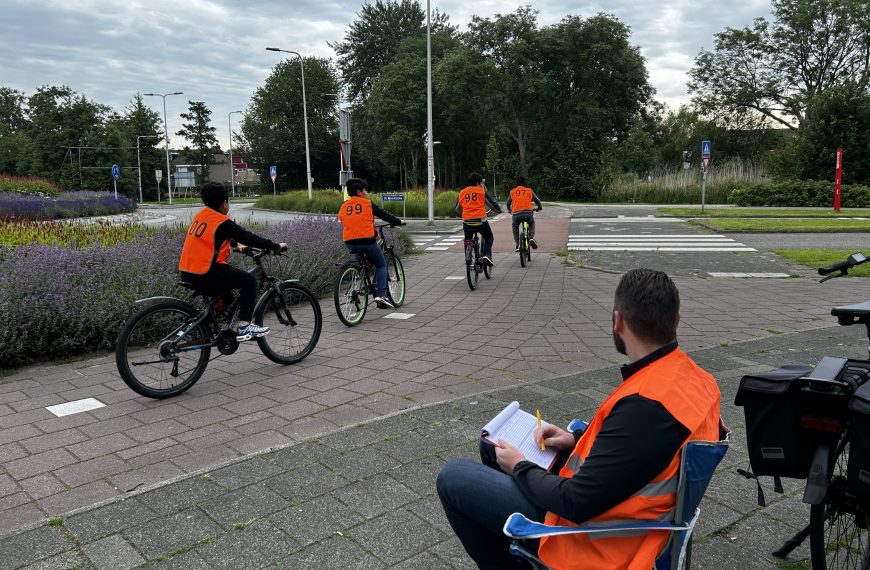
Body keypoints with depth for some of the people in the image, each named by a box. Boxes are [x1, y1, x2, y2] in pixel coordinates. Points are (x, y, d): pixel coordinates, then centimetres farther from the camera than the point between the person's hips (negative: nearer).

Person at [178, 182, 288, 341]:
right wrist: (277, 246, -1)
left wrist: (236, 244, 41)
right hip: (206, 276, -9)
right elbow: (249, 238, -9)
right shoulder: (222, 222, -9)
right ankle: (244, 327, -5)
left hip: (186, 274, 9)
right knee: (249, 280, 2)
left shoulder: (199, 216, 14)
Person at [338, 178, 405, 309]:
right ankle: (380, 294, -4)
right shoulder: (367, 203, 0)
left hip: (349, 242, 5)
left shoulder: (344, 206, 12)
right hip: (366, 240, -5)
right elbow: (383, 214, 6)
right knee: (381, 265, 11)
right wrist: (398, 222, 21)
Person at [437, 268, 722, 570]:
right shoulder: (693, 376, -5)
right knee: (493, 444, 20)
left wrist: (519, 467, -11)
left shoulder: (646, 405, -34)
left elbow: (577, 504, -28)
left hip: (595, 541, -9)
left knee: (452, 477, -1)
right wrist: (577, 440, 2)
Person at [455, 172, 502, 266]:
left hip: (466, 222, 3)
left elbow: (457, 209, 20)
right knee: (489, 237, 19)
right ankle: (486, 254, -4)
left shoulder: (461, 192, 13)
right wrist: (499, 210, 25)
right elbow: (492, 202, 7)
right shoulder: (482, 191, 3)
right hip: (480, 220, -3)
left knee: (468, 240, 23)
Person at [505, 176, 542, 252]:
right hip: (528, 213, 0)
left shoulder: (512, 192, 14)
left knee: (514, 227, 29)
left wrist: (509, 210, 44)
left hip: (516, 214, 0)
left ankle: (517, 245, 17)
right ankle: (531, 238, 8)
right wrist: (539, 208, 38)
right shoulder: (529, 191, 12)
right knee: (532, 224, 32)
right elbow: (537, 200, 18)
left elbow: (508, 203, 23)